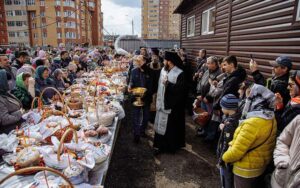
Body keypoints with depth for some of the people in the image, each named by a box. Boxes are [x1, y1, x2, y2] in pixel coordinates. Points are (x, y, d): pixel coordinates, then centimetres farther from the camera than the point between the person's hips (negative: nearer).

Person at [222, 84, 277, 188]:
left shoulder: (252, 123, -32)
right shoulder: (271, 119, -4)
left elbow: (237, 151, -28)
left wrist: (225, 157, -9)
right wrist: (233, 143, -1)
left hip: (246, 169, -8)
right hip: (262, 165, 8)